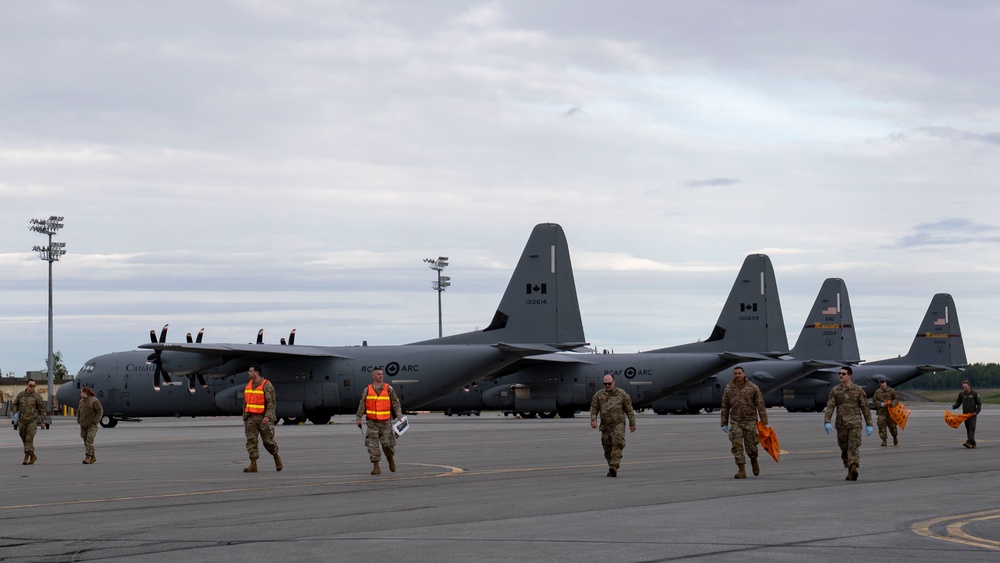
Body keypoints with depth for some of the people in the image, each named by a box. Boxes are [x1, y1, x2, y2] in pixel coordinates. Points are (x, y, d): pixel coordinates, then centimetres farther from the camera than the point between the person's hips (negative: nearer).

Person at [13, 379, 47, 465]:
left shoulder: (37, 396, -5)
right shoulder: (21, 395, 5)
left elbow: (42, 409, -2)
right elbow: (15, 404, 21)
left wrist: (43, 422, -4)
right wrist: (15, 412, 3)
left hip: (32, 421, -4)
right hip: (22, 421, 4)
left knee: (29, 439, -13)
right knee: (24, 439, 10)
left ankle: (26, 458, -14)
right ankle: (33, 456, 26)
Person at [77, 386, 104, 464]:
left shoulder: (94, 401, -11)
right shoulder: (82, 401, 10)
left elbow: (100, 411, -13)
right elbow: (79, 411, 20)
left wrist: (95, 421, -17)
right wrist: (78, 421, 9)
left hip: (92, 425, -7)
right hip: (83, 425, 7)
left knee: (89, 440, -17)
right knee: (86, 441, 6)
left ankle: (88, 458, -22)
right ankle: (93, 457, 16)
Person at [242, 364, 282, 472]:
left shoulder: (267, 385, -8)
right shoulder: (248, 385, 13)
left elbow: (271, 402, -13)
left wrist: (268, 416, -23)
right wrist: (244, 417, 17)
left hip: (263, 418, -5)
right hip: (251, 418, 6)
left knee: (268, 440, 1)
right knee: (251, 440, -5)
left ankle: (277, 457, 27)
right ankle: (253, 465, -8)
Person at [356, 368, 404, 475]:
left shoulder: (389, 389, 1)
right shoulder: (368, 390, 4)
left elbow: (395, 403, 1)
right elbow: (362, 405, 7)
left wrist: (400, 417, -7)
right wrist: (359, 418, 4)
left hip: (385, 422, -1)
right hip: (372, 422, 1)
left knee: (387, 443, 0)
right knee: (372, 445, -6)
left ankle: (390, 458, 31)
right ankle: (376, 467, -2)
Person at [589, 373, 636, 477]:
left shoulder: (622, 394, 3)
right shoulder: (598, 395, 9)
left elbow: (629, 410, 6)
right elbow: (594, 408, 7)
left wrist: (632, 423, 6)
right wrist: (593, 420, -9)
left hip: (618, 425, -3)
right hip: (605, 426, 3)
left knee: (617, 445, -17)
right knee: (607, 448, 4)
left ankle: (614, 467, -25)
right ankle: (612, 469, 12)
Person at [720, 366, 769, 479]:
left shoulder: (753, 388, -2)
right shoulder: (729, 389, 4)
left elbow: (761, 406, -2)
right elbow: (725, 407, 9)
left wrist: (764, 422, -6)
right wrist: (724, 424, 6)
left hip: (750, 421, -2)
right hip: (735, 422, 2)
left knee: (750, 446, 2)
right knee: (737, 446, -7)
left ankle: (754, 461, 33)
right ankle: (742, 471, -5)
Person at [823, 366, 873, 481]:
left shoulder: (858, 390, 2)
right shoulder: (835, 390, 6)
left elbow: (865, 408, 5)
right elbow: (829, 407, -1)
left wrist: (869, 425, 3)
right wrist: (827, 422, -15)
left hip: (855, 424, -3)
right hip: (841, 424, 3)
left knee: (854, 447, -16)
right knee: (844, 449, 7)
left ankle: (853, 468, -30)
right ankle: (850, 471, 18)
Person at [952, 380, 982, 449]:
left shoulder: (974, 394, -1)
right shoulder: (961, 394, 7)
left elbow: (979, 404, 1)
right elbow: (958, 403, 11)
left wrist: (976, 412, -12)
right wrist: (952, 407, -8)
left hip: (972, 414, -4)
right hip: (965, 414, 4)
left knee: (972, 428, -15)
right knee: (968, 430, 4)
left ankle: (969, 442, -28)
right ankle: (973, 444, 11)